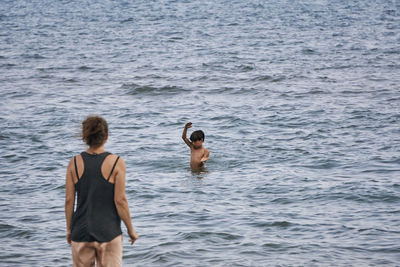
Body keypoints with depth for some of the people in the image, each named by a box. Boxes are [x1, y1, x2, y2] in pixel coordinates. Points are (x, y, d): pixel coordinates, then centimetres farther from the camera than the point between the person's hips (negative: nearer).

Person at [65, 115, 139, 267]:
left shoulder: (74, 163, -2)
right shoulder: (116, 163, -8)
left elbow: (69, 200, 0)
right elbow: (120, 200, -9)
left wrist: (69, 229, 12)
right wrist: (131, 230, 2)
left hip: (81, 232, 2)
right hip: (108, 232, -2)